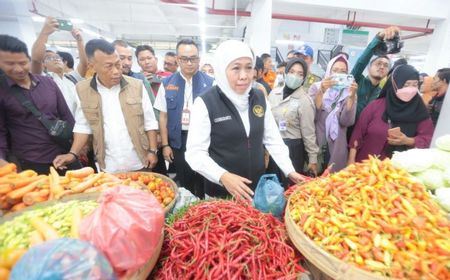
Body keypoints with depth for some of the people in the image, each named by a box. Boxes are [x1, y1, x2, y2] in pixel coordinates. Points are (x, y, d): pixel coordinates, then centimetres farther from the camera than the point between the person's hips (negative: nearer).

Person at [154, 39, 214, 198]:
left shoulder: (210, 83, -4)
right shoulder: (167, 84, 2)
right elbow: (163, 116, 5)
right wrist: (165, 145, 2)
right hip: (178, 141, 2)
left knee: (203, 184, 11)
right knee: (184, 182, 17)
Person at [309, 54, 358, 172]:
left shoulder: (349, 93, 4)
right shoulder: (316, 87, 0)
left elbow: (347, 122, -11)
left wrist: (352, 96, -18)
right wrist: (321, 91, -23)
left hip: (336, 148, 2)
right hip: (315, 145, -1)